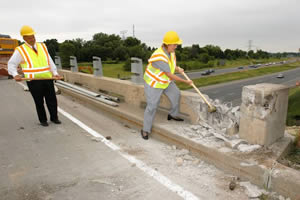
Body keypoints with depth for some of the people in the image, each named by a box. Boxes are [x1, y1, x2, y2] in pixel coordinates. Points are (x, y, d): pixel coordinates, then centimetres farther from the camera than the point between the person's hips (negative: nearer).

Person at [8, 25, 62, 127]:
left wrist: (55, 73, 2)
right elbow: (11, 64, 3)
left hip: (48, 78, 3)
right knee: (39, 102, 6)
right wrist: (15, 75, -14)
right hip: (33, 81, -3)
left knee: (52, 100, 7)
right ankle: (43, 120, 23)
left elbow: (49, 61, 13)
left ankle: (54, 117, 23)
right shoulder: (20, 50, 1)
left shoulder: (42, 46, 11)